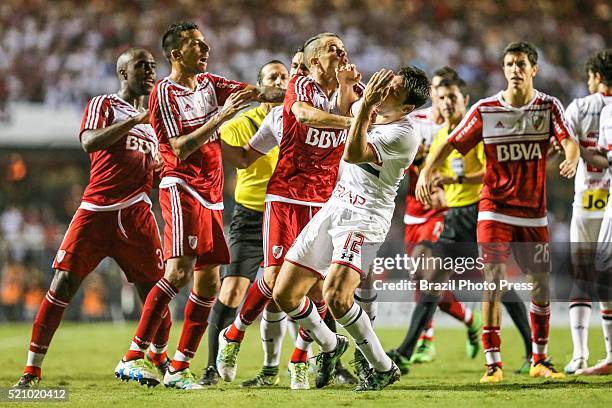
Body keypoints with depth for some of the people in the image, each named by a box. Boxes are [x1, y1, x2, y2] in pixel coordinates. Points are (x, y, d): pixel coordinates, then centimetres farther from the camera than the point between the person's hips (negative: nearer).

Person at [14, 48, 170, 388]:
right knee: (63, 283, -11)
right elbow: (89, 142, -16)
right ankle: (32, 370, -9)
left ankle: (159, 359, 26)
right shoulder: (103, 105, 6)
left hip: (136, 213, 4)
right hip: (96, 210, -4)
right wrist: (134, 120, -23)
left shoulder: (153, 114, 23)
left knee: (154, 289, 2)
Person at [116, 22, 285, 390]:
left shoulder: (209, 83, 15)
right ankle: (133, 357, -21)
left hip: (211, 194, 8)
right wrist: (221, 117, -21)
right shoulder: (164, 93, -7)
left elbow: (255, 93, 10)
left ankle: (178, 369, 6)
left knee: (209, 282, 3)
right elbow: (180, 148, -15)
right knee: (180, 271, -22)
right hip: (182, 187, -8)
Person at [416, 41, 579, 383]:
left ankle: (540, 360, 23)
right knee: (494, 282, -12)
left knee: (541, 285, 6)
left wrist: (572, 159, -38)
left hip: (535, 213, 2)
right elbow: (453, 143, -2)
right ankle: (493, 363, -9)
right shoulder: (485, 110, -3)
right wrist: (427, 170, -19)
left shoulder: (549, 107, -1)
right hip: (495, 209, -2)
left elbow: (569, 140, -15)